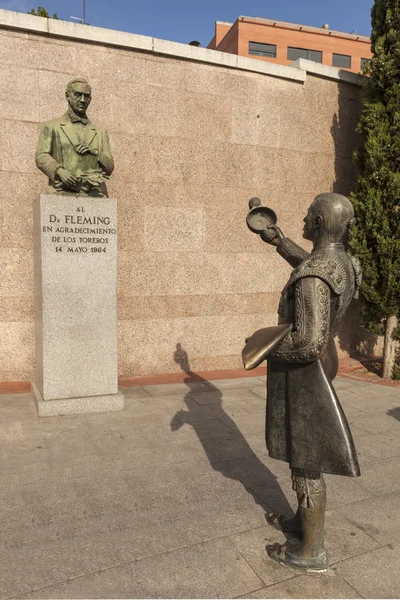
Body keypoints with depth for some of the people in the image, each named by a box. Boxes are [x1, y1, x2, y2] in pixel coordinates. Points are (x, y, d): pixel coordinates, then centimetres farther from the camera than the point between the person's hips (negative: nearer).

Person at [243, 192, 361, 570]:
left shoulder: (314, 276, -28)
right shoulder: (342, 262, 3)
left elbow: (309, 341, -33)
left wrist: (267, 348, -16)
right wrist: (279, 242, 29)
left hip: (301, 372, -10)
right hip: (317, 363, 10)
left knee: (305, 460, 4)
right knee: (303, 452, 22)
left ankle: (311, 550, 21)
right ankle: (304, 521, 41)